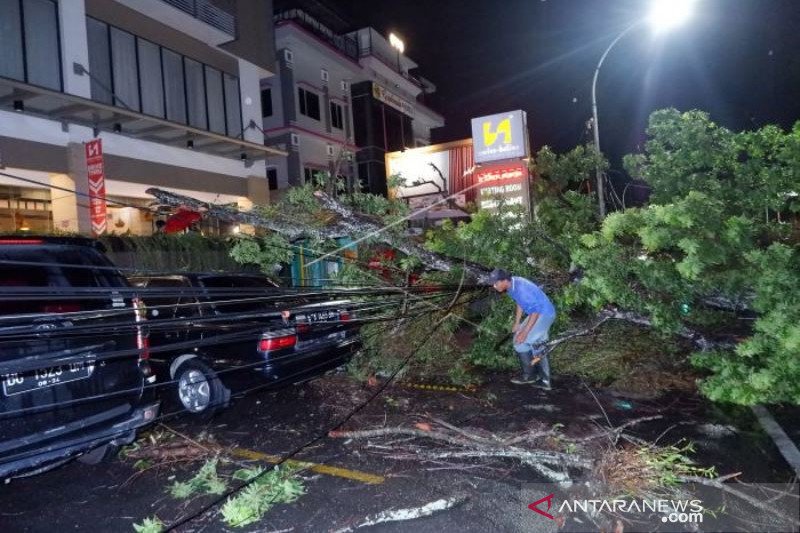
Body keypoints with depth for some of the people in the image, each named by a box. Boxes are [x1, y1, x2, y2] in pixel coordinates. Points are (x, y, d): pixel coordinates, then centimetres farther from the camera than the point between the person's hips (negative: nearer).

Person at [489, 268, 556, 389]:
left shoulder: (521, 289, -31)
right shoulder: (511, 285, -2)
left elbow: (535, 311, -28)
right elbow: (520, 303, 14)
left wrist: (525, 332, -26)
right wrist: (517, 323, 11)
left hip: (544, 315, -10)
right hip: (539, 314, 10)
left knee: (520, 342, -10)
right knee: (536, 345, 14)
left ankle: (529, 375, 6)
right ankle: (544, 381, 22)